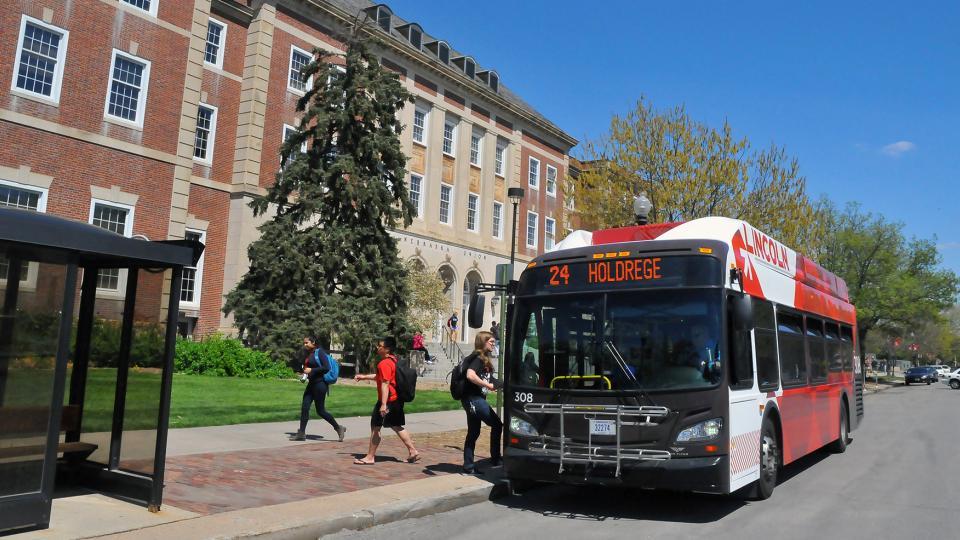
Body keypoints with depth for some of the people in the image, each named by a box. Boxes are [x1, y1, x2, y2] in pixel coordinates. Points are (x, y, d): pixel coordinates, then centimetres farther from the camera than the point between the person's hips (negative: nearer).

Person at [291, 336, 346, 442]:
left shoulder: (320, 352, -12)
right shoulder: (308, 354, 13)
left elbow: (327, 368, -19)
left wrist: (311, 370, -19)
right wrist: (304, 372, 7)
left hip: (320, 384, -8)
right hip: (311, 384, 8)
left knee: (320, 410, -3)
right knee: (304, 407, 2)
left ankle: (338, 428, 12)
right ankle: (301, 433, 7)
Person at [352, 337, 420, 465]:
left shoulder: (384, 363, -18)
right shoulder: (394, 360, 13)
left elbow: (385, 384, -25)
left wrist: (384, 404, -28)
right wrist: (364, 377, 29)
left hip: (388, 401, -9)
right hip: (397, 400, 9)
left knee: (375, 427, 1)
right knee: (397, 426, 17)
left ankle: (370, 457, 8)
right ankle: (413, 452, 15)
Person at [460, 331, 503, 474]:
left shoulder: (483, 359, 19)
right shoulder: (478, 358, -13)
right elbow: (470, 375, -28)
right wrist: (488, 385, -21)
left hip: (474, 399, 10)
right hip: (473, 399, -10)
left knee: (473, 432, 11)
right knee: (496, 424, -5)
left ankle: (469, 466, 14)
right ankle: (495, 459, 2)